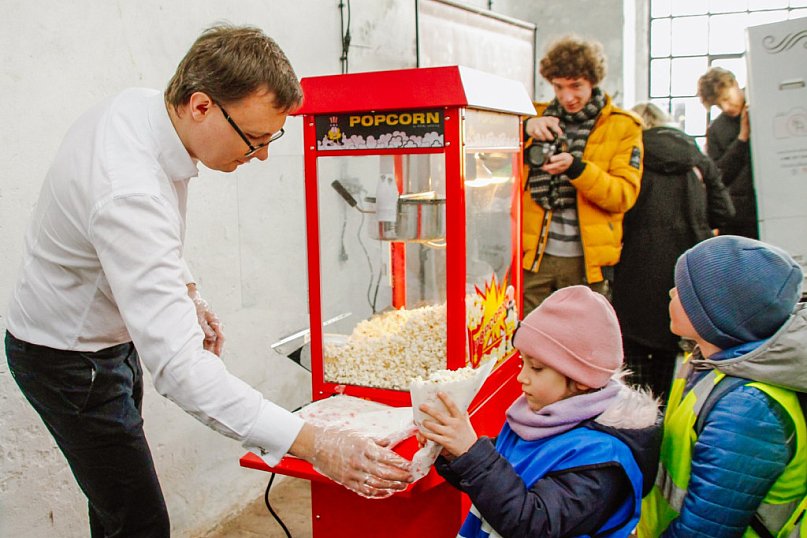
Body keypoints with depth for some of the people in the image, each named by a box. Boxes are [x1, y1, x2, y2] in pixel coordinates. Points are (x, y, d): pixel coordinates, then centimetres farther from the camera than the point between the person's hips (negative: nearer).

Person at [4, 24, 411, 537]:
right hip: (69, 358, -9)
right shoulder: (129, 196, -39)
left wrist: (188, 293, 12)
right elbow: (178, 364, -44)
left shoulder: (140, 104, -10)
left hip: (111, 336, 9)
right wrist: (312, 443, -47)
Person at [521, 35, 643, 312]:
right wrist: (525, 129, -22)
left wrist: (575, 168, -22)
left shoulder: (623, 126, 4)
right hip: (533, 253, 1)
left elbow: (625, 194, -7)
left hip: (586, 259, -1)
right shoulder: (536, 115, 10)